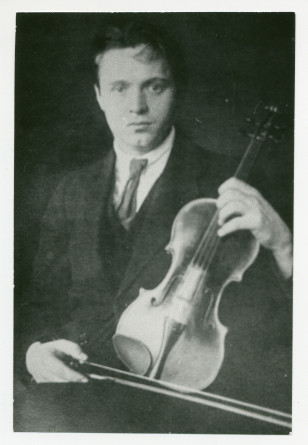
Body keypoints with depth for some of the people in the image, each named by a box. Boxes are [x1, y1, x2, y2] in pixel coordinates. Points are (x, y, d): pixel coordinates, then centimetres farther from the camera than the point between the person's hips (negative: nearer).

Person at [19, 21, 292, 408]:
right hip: (79, 373, 3)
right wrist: (36, 347, -8)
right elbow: (43, 299, 14)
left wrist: (281, 245, -25)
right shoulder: (73, 192, 13)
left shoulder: (223, 182, -1)